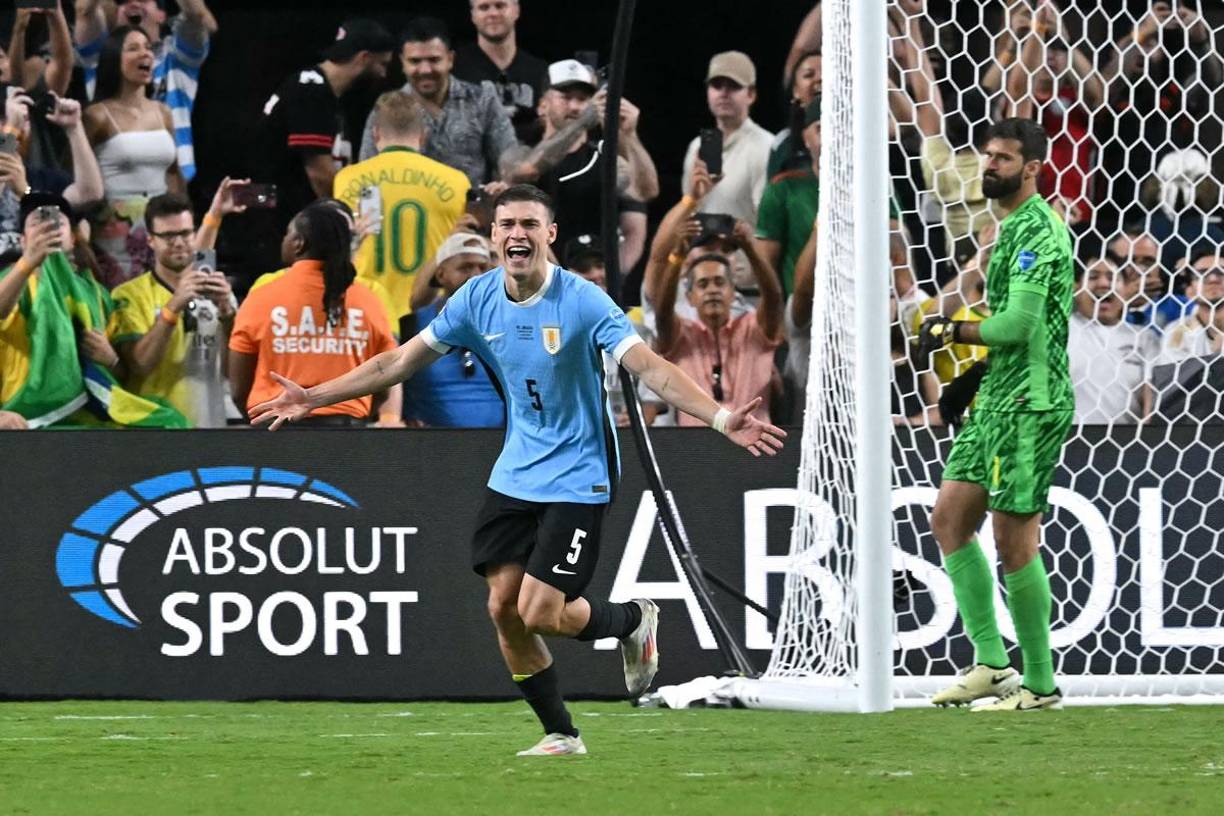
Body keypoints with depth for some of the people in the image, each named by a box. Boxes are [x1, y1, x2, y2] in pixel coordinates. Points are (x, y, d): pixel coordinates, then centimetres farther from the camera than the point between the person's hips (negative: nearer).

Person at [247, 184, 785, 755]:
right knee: (503, 607, 0)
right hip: (515, 474, 6)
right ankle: (560, 734, 16)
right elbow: (400, 361, 7)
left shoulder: (581, 301, -19)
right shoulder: (478, 300, -3)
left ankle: (633, 622, 19)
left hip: (576, 479, -6)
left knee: (539, 612, -13)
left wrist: (722, 418, -41)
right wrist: (314, 398, 7)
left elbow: (650, 367, -27)